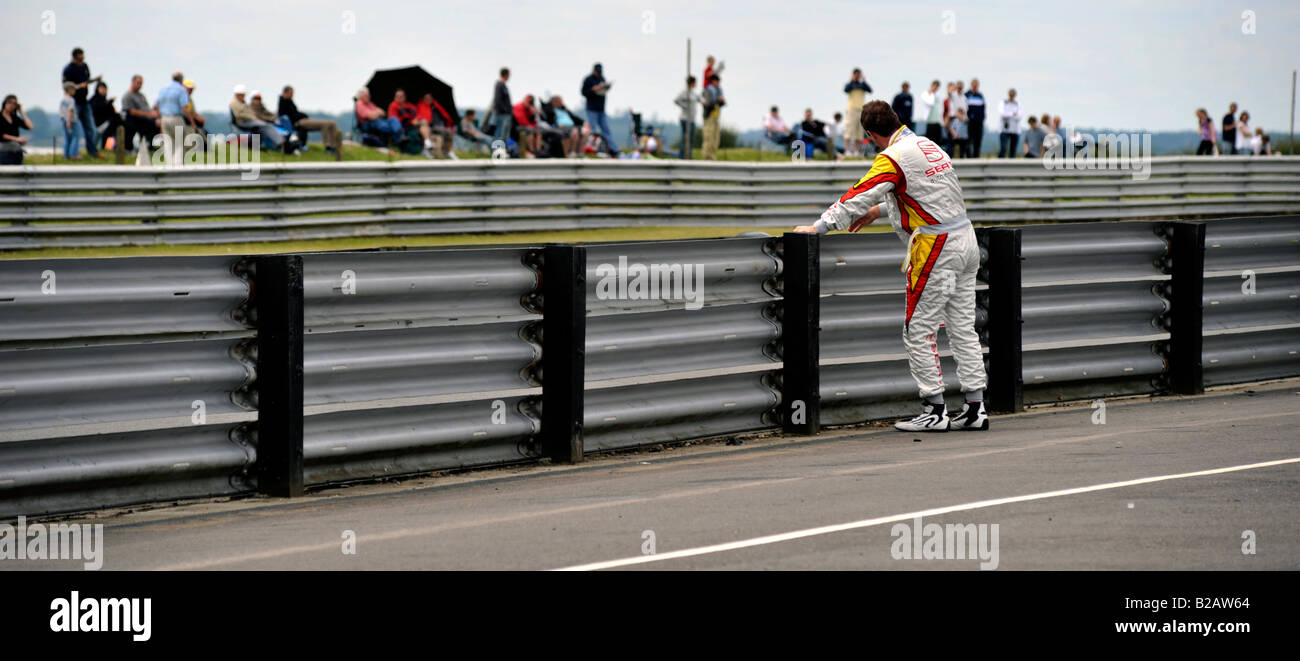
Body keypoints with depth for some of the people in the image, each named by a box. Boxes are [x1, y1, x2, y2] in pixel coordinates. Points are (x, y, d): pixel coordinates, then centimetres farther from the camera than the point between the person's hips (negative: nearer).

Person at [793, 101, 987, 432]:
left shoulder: (893, 158, -15)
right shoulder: (928, 146, 12)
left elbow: (859, 197, -17)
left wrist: (818, 227, -11)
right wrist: (879, 211, 25)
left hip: (936, 249, -9)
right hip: (964, 241, 9)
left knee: (919, 330, -1)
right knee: (962, 327, 11)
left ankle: (935, 411, -1)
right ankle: (975, 408, 12)